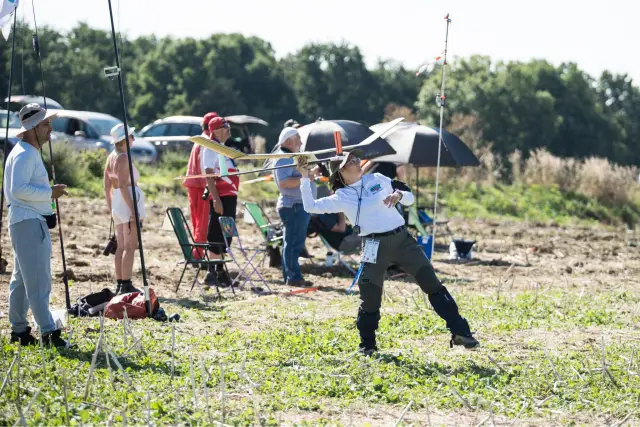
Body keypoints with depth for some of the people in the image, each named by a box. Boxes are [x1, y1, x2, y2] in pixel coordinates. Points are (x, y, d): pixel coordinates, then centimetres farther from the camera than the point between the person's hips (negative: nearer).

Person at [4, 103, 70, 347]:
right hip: (28, 223, -11)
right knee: (38, 281, -11)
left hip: (33, 222, 11)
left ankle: (19, 331, 20)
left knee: (22, 279, 14)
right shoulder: (24, 154, -15)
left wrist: (49, 195, 19)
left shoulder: (31, 153, 18)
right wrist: (50, 193, -21)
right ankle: (49, 332, -13)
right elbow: (18, 189, -26)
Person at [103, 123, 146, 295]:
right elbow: (123, 186, -20)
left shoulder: (111, 158, 14)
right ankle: (126, 285, -11)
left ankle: (120, 284, 13)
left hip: (116, 203, 9)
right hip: (128, 202, -9)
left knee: (121, 246, 11)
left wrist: (111, 210, 22)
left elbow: (107, 187, 17)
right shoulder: (123, 157, -13)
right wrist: (133, 210, -21)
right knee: (131, 246, -8)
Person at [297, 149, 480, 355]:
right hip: (375, 246, -2)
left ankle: (460, 332, 3)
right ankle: (367, 345, 19)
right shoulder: (341, 197, 2)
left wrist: (398, 195, -9)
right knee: (369, 297, -2)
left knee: (433, 285, -1)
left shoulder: (377, 179, 8)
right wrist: (305, 178, -5)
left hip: (402, 239, 2)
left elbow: (410, 198, 13)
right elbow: (311, 206, -2)